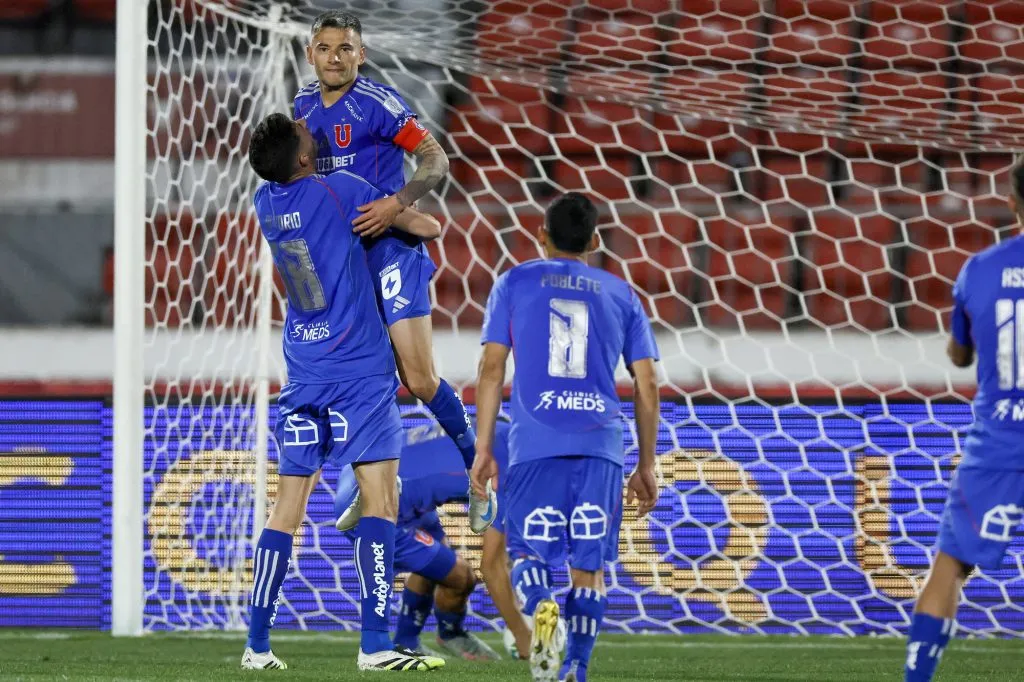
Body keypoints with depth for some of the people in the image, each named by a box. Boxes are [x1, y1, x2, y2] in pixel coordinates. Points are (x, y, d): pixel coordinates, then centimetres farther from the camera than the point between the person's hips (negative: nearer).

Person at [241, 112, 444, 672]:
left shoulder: (266, 202, 5)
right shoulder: (340, 192, -11)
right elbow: (427, 227, -3)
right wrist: (425, 222, 19)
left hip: (303, 374, 6)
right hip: (361, 373, -6)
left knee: (287, 509, 9)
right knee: (380, 503, -6)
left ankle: (257, 645, 8)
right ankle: (374, 644, -15)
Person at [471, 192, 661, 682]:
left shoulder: (515, 284, 13)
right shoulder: (621, 296, 17)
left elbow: (492, 369, 5)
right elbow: (647, 388, 12)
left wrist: (483, 447, 6)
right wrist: (646, 467, 18)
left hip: (535, 444, -1)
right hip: (601, 446, 1)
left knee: (528, 551, 5)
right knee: (589, 564, 6)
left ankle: (539, 605, -28)